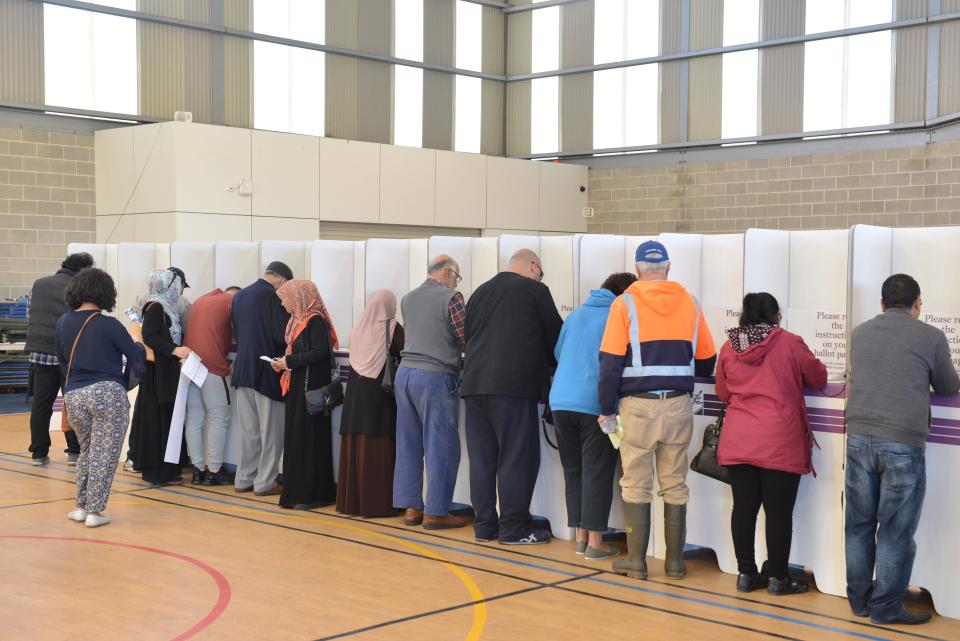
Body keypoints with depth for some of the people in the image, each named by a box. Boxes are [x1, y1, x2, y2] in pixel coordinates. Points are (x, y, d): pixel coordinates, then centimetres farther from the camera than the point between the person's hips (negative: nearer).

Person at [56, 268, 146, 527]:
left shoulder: (63, 322, 6)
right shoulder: (109, 325, -9)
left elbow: (62, 360, 17)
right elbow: (136, 356, 0)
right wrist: (139, 344, 22)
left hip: (74, 396, 5)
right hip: (108, 394, -5)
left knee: (86, 451, 21)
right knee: (104, 455, 2)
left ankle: (81, 506, 20)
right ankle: (94, 511, 3)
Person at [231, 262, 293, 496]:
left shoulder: (239, 295, 9)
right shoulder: (274, 297, -15)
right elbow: (283, 335, -19)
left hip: (243, 369, 7)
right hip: (268, 372, -7)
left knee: (248, 430, 15)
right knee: (271, 431, 3)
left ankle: (243, 479, 20)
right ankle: (265, 482, 6)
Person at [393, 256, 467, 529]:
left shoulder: (407, 299, 11)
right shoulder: (450, 297, -7)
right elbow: (466, 340, -5)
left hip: (406, 371, 7)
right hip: (436, 376, -7)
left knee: (409, 445, 11)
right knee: (441, 447, -1)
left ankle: (410, 507, 15)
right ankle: (436, 512, 1)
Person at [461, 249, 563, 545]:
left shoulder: (480, 291, 19)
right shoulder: (534, 290, 1)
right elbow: (555, 333, 8)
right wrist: (557, 365, 26)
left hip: (475, 383, 6)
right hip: (514, 384, -6)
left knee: (481, 457, 8)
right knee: (517, 457, -1)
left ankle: (484, 524, 13)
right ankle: (514, 526, 0)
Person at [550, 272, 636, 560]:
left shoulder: (576, 315, 15)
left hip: (561, 402, 6)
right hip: (594, 405, -6)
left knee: (573, 470, 13)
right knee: (597, 473, 1)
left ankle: (581, 536, 18)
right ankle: (595, 542, 3)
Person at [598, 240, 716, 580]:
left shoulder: (626, 304, -4)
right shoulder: (690, 304, 5)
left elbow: (611, 361, -7)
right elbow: (706, 361, 10)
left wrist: (607, 409, 0)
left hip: (638, 406, -3)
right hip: (678, 405, 3)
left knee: (636, 486, 5)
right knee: (675, 486, 9)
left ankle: (636, 560, 8)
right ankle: (675, 561, 13)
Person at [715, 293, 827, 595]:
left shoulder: (729, 347, 7)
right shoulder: (789, 343, -3)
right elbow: (819, 380, 10)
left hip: (737, 441, 4)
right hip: (779, 443, -4)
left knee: (744, 507, 9)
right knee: (778, 511, 3)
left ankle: (746, 573, 15)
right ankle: (778, 578, 10)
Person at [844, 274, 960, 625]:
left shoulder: (859, 333, 12)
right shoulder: (931, 337, -1)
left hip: (859, 438, 4)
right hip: (902, 443, -4)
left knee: (859, 524, 13)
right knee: (895, 530, 4)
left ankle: (859, 599, 22)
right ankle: (886, 606, 10)